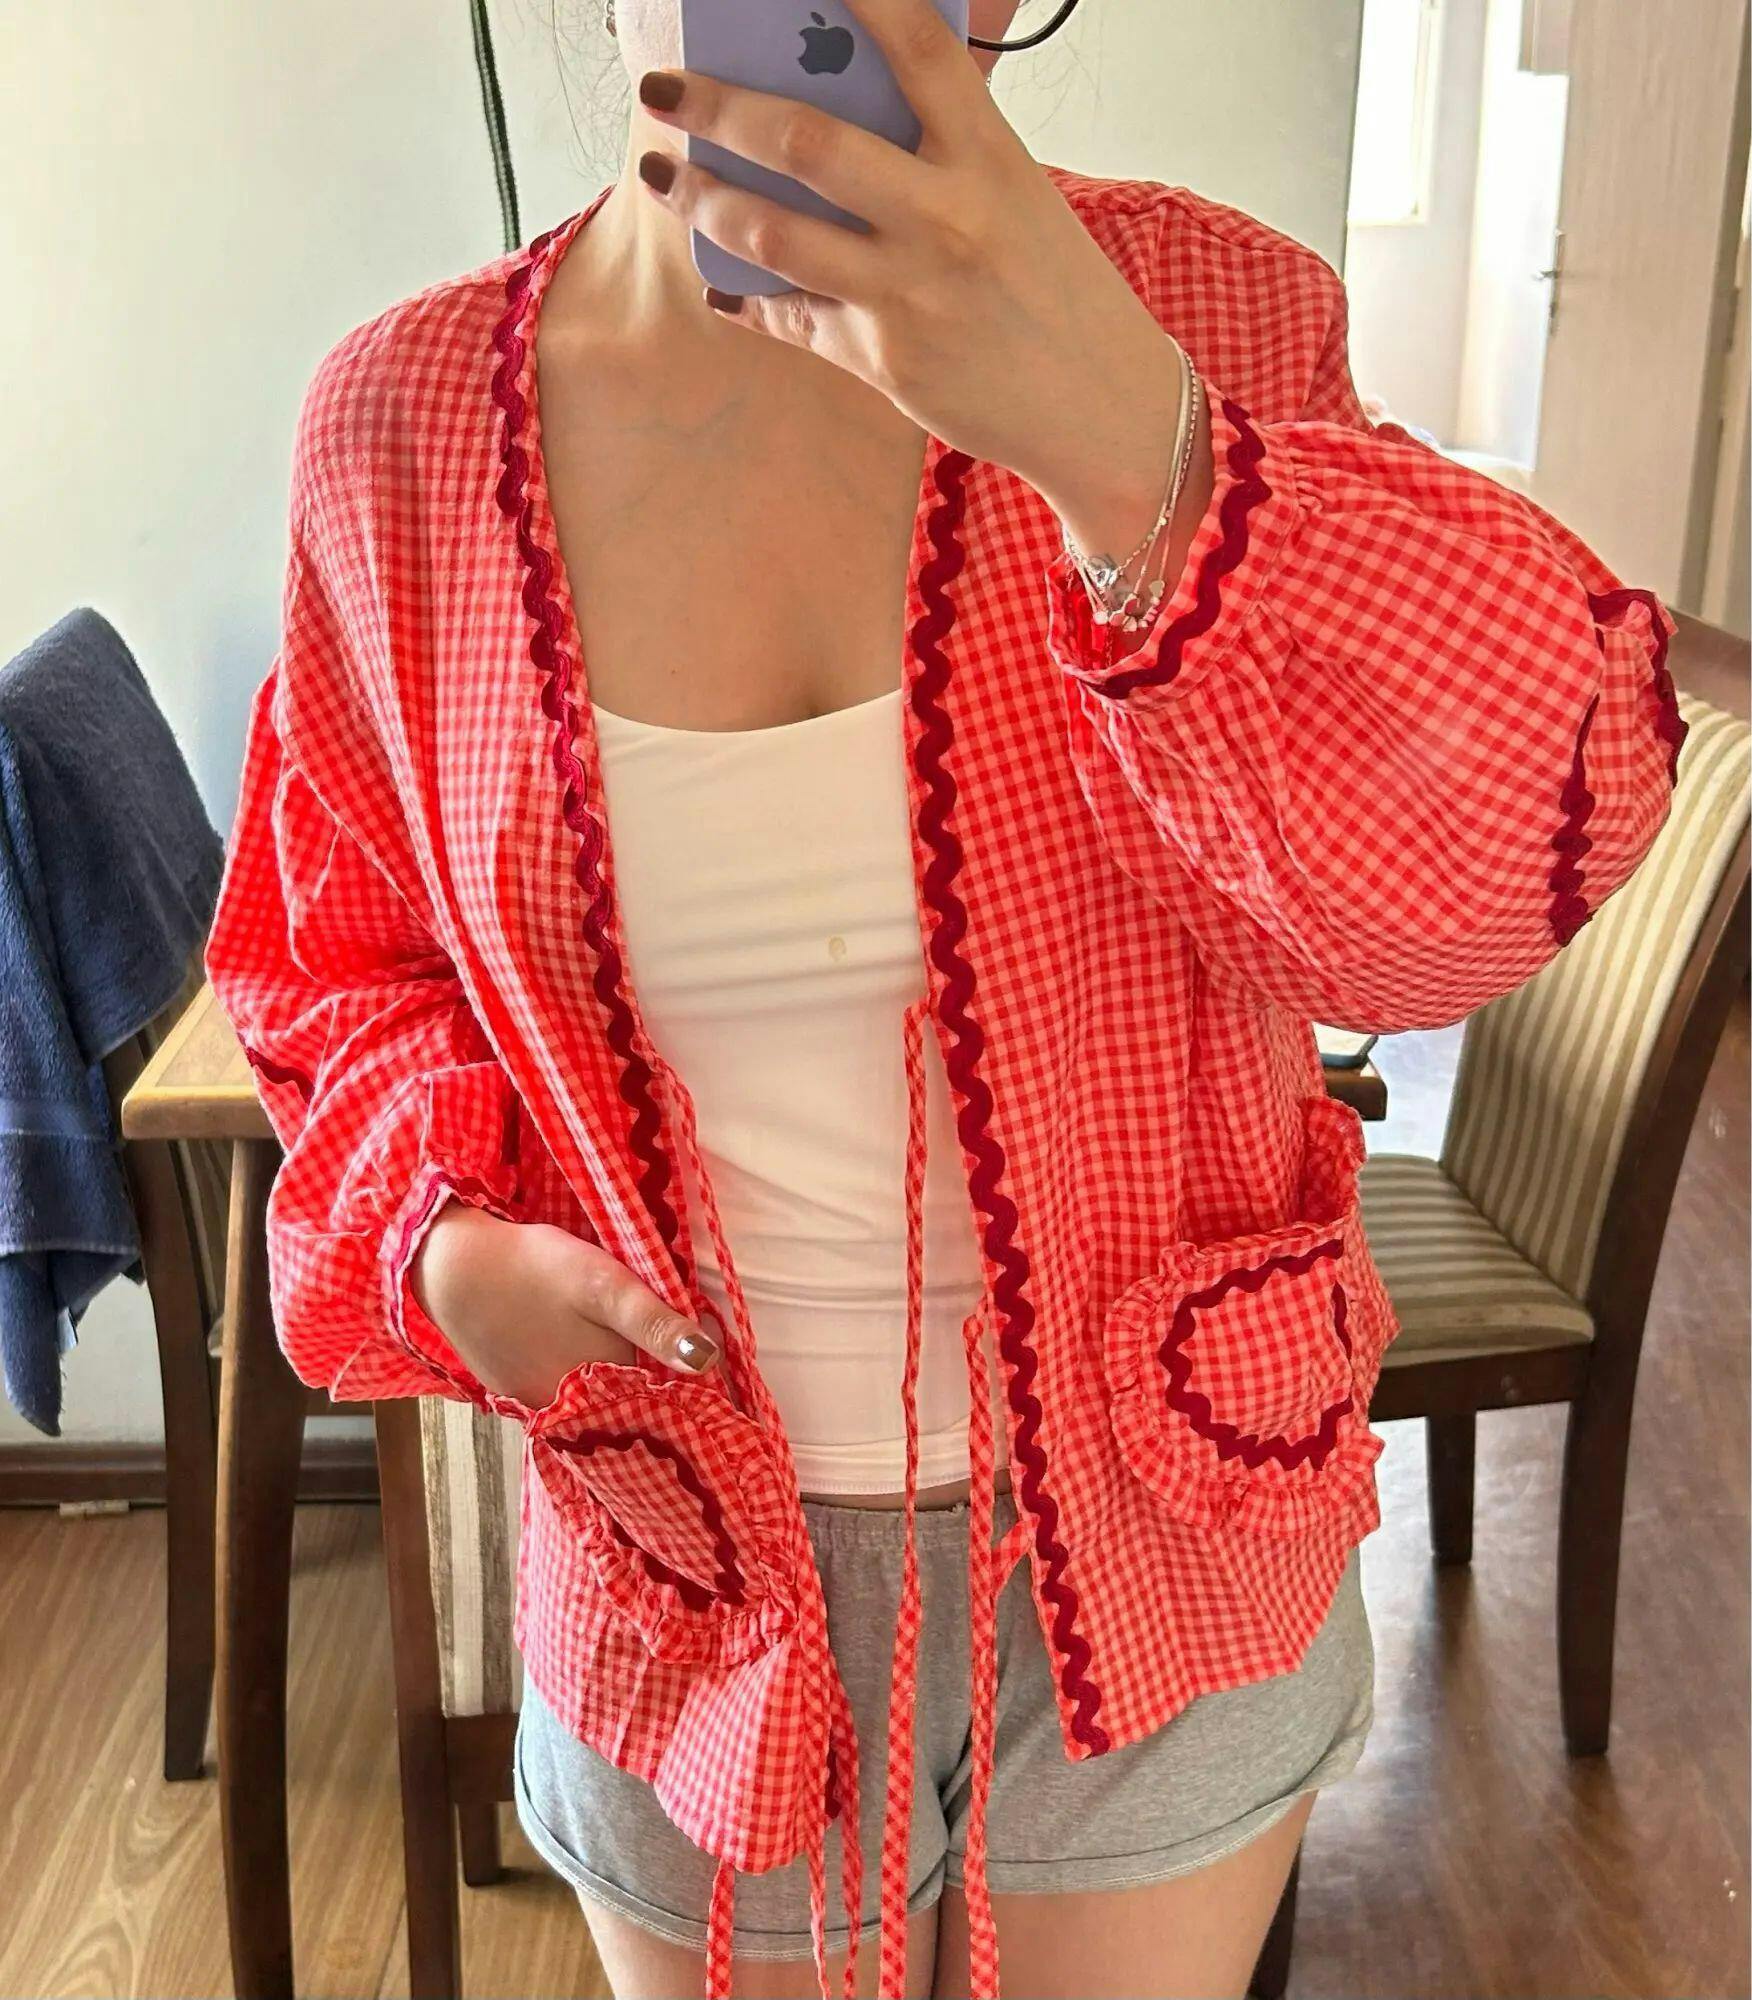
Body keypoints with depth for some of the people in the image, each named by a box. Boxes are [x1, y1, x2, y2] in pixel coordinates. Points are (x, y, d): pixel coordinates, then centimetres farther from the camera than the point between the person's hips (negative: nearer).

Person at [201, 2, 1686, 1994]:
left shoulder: (1202, 313, -12)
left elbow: (1452, 896, -24)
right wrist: (439, 1241, -13)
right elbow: (343, 955, 6)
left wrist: (1138, 462, -40)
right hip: (697, 1583, 1)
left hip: (1157, 1536, 0)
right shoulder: (398, 426, -8)